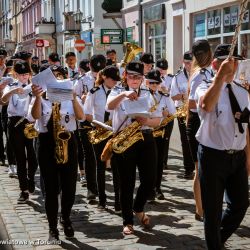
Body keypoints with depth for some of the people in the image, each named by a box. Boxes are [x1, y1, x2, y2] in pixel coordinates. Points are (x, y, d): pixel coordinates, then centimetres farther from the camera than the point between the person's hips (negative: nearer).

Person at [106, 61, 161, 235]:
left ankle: (138, 208, 29)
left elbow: (158, 120, 7)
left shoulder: (147, 94, 12)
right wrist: (123, 94, -37)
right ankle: (128, 221, 12)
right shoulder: (118, 91, 3)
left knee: (150, 179, 1)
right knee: (127, 182, 1)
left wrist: (146, 121, -14)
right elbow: (109, 106, -20)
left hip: (146, 139, 3)